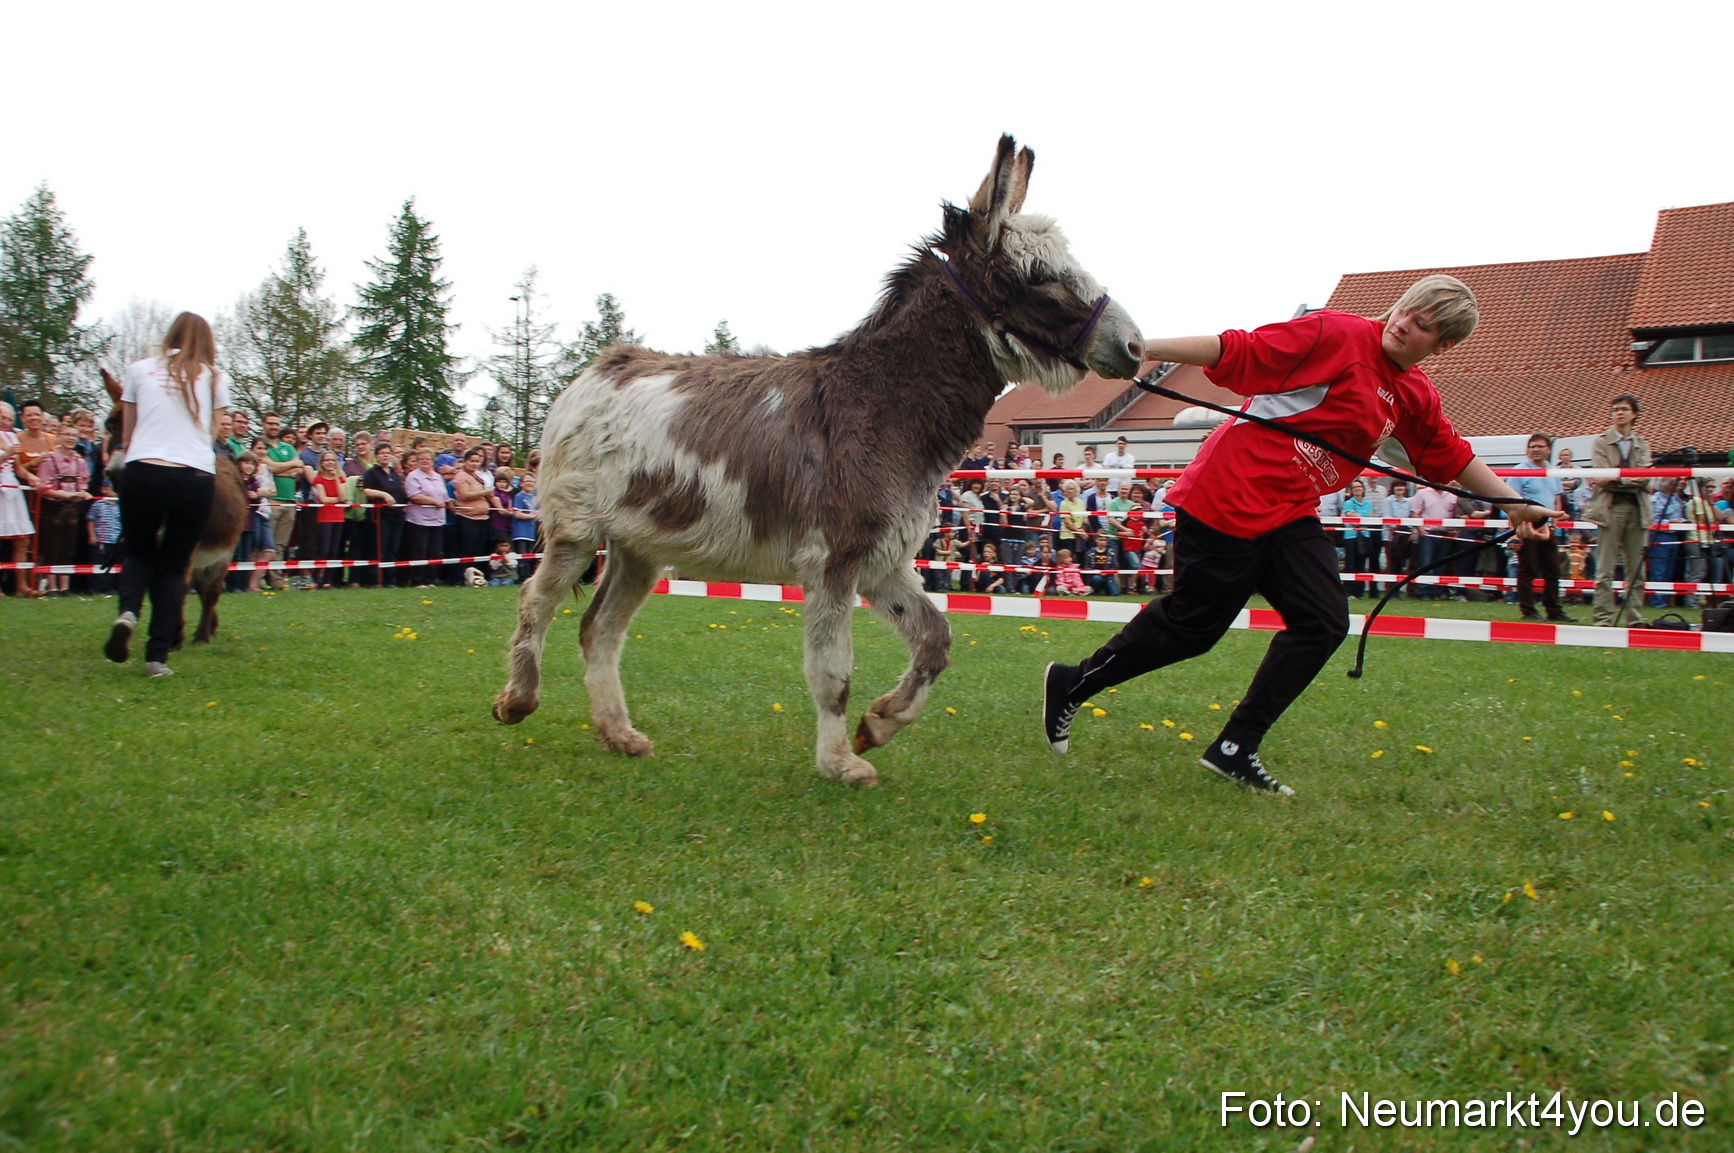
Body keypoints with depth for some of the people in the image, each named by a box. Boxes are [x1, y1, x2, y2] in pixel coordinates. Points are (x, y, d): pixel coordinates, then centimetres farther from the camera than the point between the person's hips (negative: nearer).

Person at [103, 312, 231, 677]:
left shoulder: (139, 370, 11)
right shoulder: (216, 379, 10)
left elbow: (126, 436, 16)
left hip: (142, 472, 0)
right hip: (197, 478, 0)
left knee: (138, 552, 21)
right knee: (173, 565, 12)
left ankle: (128, 612, -8)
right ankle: (158, 655, 3)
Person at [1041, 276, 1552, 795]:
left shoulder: (1416, 399, 12)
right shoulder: (1336, 334, -10)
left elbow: (1455, 458, 26)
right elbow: (1236, 350, -14)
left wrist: (1514, 502, 27)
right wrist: (1140, 349, -20)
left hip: (1290, 514, 8)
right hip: (1228, 498, -8)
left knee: (1324, 623, -4)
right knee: (1191, 622, -4)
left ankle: (1236, 750, 4)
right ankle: (1071, 685, 15)